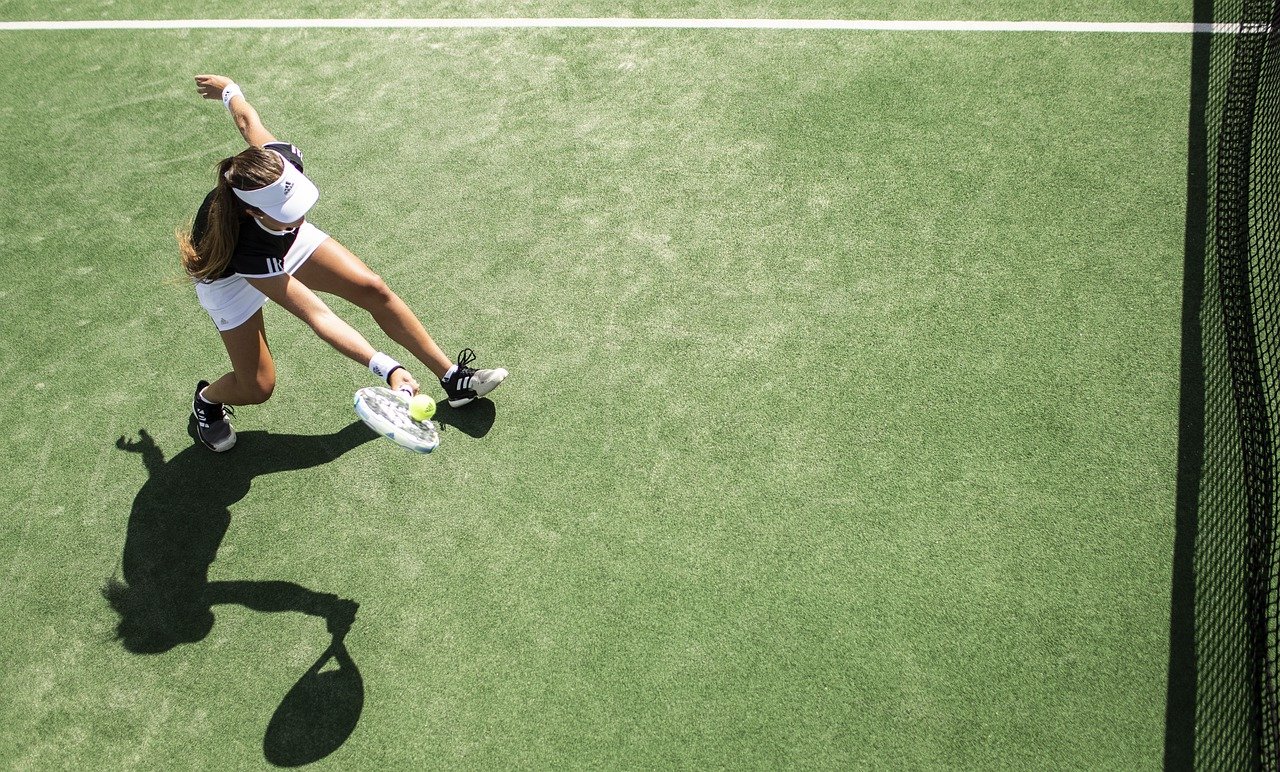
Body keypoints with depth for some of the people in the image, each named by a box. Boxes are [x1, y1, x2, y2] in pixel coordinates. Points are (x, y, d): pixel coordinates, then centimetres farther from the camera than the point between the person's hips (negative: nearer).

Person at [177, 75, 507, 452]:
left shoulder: (280, 161, -36)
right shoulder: (246, 249, -46)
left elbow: (247, 120, -13)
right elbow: (316, 315, -46)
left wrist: (228, 89, 12)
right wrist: (385, 368, -53)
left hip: (283, 241, 5)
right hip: (229, 275, -5)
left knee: (373, 289, -8)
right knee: (257, 388, -9)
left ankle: (452, 377, 5)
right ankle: (207, 398, 30)